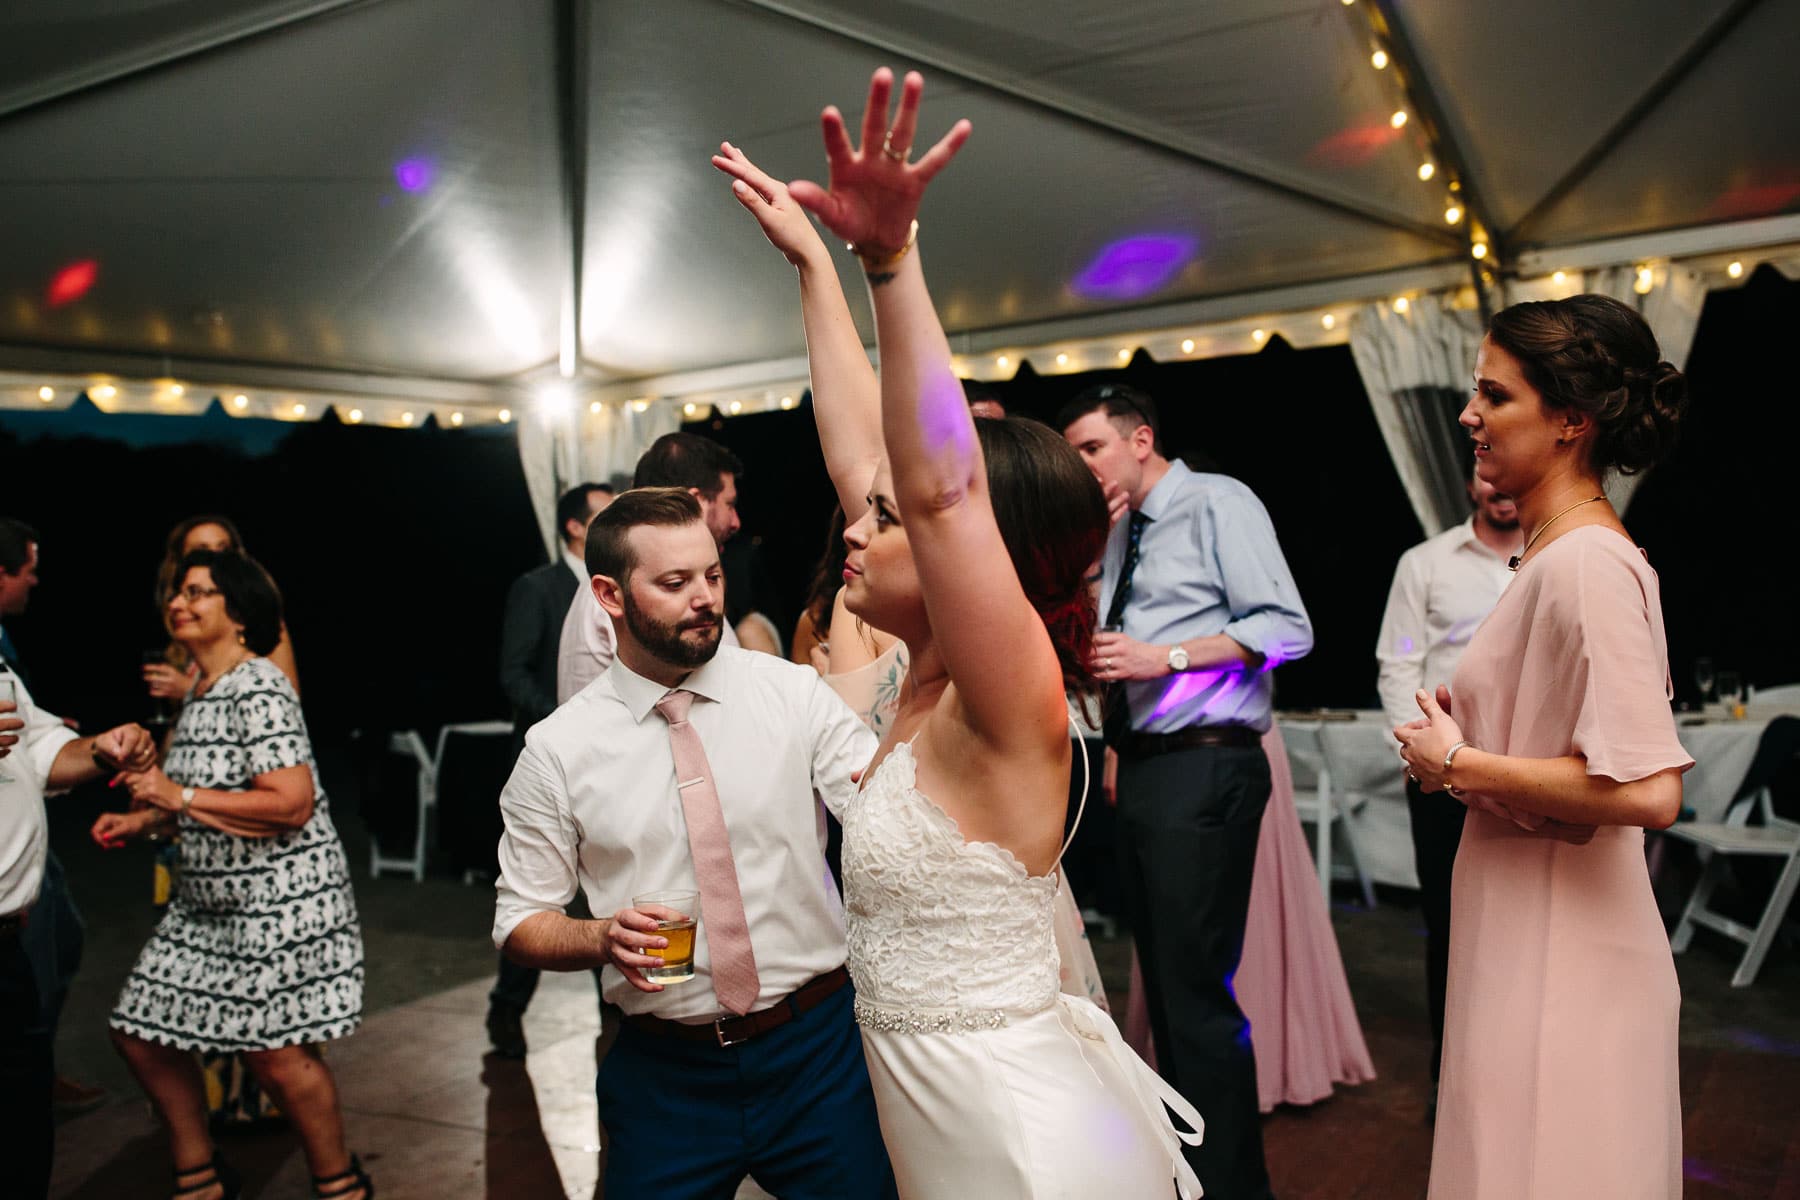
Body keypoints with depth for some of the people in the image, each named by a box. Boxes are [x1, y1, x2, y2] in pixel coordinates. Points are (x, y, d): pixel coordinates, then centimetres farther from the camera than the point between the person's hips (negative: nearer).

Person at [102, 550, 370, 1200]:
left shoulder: (258, 690, -19)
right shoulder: (199, 692, 11)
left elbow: (291, 804, -27)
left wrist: (180, 796, -22)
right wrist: (142, 820, 10)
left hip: (281, 899, -10)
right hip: (209, 902, 10)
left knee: (277, 1053, -3)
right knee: (139, 1030, 14)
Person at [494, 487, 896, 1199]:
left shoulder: (793, 693, -5)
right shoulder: (557, 749, -5)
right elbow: (520, 921, 2)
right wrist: (603, 939, -18)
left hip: (820, 1048, 0)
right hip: (666, 1073, 0)